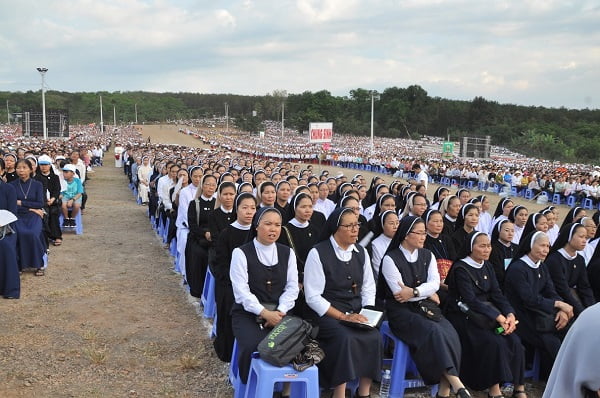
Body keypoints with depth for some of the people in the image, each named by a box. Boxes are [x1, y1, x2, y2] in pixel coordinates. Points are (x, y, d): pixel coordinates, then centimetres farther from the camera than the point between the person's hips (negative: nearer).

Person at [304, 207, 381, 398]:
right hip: (327, 313, -5)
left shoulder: (361, 252, 9)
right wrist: (343, 316, -16)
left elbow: (368, 287, 16)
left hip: (357, 311, 5)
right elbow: (313, 297, -10)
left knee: (374, 337, -22)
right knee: (346, 338, -32)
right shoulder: (318, 253, -9)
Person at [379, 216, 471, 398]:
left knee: (450, 333, -24)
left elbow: (435, 283, -1)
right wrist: (428, 294, -3)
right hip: (401, 311, -5)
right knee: (434, 332, -31)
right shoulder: (390, 259, -5)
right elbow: (399, 292, -12)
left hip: (425, 307, 5)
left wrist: (414, 292, -18)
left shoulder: (427, 256, 12)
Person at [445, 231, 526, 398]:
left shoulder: (487, 267, 12)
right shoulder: (461, 268, -11)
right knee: (495, 343, -27)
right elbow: (470, 300, -20)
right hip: (464, 318, -6)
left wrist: (510, 314, -14)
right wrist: (498, 317, -27)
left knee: (514, 341, -15)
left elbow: (497, 294, 5)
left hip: (485, 313, 7)